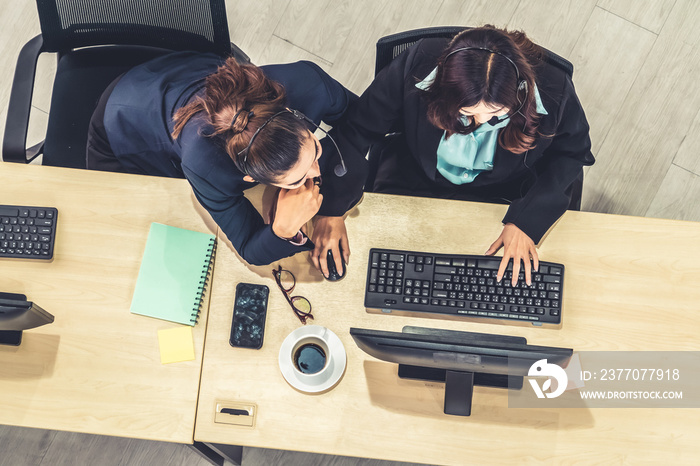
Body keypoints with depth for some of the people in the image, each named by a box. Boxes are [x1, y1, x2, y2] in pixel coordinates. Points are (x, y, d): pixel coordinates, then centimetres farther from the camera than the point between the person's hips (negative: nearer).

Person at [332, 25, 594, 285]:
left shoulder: (553, 92, -28)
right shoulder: (417, 66, -30)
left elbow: (572, 152, -7)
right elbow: (358, 128, -18)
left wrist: (526, 220, -20)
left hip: (503, 192, 1)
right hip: (416, 180, 0)